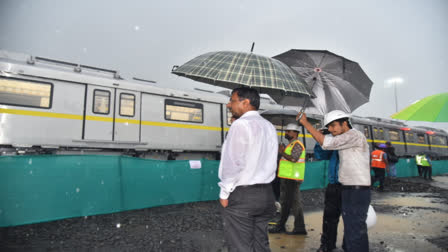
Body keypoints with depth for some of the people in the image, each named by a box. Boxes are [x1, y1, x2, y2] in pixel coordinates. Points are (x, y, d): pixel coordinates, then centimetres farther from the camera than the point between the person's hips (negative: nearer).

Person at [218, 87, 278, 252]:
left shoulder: (241, 124, -12)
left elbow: (233, 162, -16)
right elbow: (270, 162, 13)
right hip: (265, 193, 8)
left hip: (241, 195, -8)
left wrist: (224, 193, -10)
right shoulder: (269, 127, 12)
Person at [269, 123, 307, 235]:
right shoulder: (290, 145, 20)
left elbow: (294, 159, -24)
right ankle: (280, 226, 24)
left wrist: (282, 152, -15)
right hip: (286, 178, 11)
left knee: (295, 203, -4)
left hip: (292, 179, -10)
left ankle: (300, 228, 6)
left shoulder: (297, 145, -11)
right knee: (285, 202, 15)